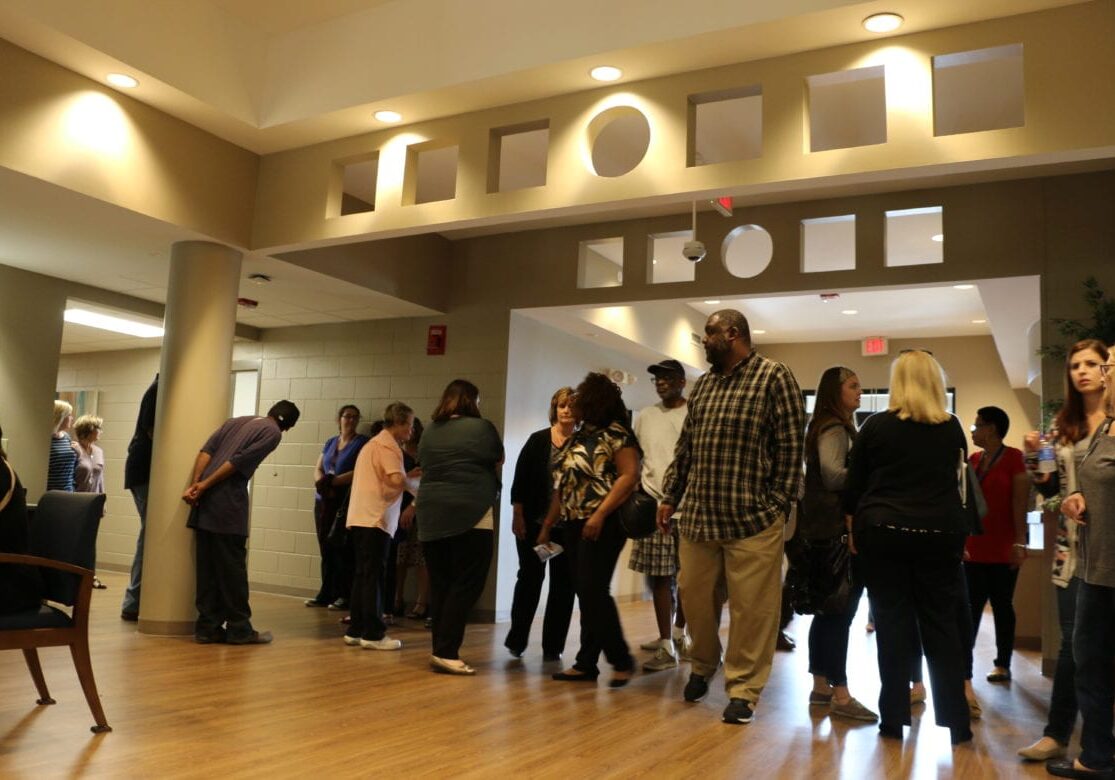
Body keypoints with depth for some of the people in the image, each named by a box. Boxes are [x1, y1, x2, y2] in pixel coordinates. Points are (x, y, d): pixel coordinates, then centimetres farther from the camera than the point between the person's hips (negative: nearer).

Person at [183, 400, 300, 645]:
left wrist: (194, 485, -1)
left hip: (205, 504, 7)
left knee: (207, 567, 10)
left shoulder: (235, 421, 21)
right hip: (229, 506, -7)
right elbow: (239, 461, -11)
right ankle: (239, 628, 8)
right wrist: (204, 486, -8)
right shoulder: (273, 433, 1)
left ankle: (208, 627, 14)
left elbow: (206, 451, 8)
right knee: (232, 568, 1)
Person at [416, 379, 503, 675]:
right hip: (471, 514, -6)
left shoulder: (429, 432, 11)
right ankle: (446, 652, -5)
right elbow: (498, 462, 9)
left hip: (431, 515, 6)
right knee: (465, 586, -2)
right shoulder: (481, 427, -3)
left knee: (440, 586, 10)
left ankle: (441, 650, 13)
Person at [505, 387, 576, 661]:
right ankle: (516, 640, 19)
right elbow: (520, 480, -1)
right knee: (530, 578, 6)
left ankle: (552, 647, 15)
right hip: (534, 523, -1)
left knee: (562, 584, 5)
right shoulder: (538, 441, 1)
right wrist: (517, 515, -7)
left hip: (567, 525, 1)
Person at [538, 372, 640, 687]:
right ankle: (586, 664, 14)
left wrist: (600, 514, -23)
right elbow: (563, 484, 20)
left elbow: (629, 476, -17)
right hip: (575, 525, 8)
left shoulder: (616, 433, -8)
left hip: (602, 525, -8)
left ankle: (622, 660, 2)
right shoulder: (579, 436, 18)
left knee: (594, 591, -11)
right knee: (585, 595, 9)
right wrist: (548, 524, 18)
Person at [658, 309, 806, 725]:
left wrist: (777, 504, -9)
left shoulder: (774, 377, -4)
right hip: (698, 516, 6)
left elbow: (791, 446, -7)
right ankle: (702, 667, 35)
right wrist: (670, 496, 13)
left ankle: (743, 689, 15)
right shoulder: (702, 385, 15)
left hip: (753, 520, -6)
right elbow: (685, 446, 17)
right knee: (694, 596, 12)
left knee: (751, 607, 1)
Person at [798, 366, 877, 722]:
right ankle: (840, 695, -4)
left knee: (829, 610, 13)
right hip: (836, 530, -10)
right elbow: (833, 474, -24)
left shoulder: (829, 426, 20)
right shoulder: (835, 428, -11)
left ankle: (821, 687, 20)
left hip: (826, 529, 10)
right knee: (840, 612, -8)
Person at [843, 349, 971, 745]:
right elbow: (958, 477, 17)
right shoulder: (952, 427, 4)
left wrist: (854, 530, 12)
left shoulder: (876, 426, -2)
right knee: (941, 624, 9)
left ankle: (894, 718, 9)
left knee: (892, 622, 4)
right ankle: (956, 720, 13)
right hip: (940, 534, 2)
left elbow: (853, 487, 1)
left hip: (883, 532, -1)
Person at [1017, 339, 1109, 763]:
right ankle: (1056, 735, 15)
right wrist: (1032, 457, -4)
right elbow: (1050, 488, 12)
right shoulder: (1062, 423, 9)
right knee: (1073, 642, 8)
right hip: (1072, 547, 3)